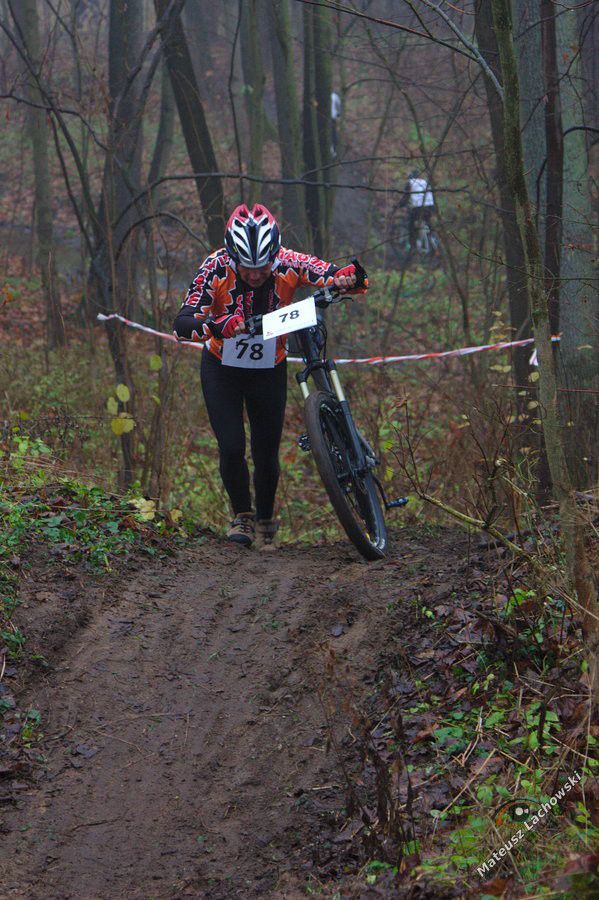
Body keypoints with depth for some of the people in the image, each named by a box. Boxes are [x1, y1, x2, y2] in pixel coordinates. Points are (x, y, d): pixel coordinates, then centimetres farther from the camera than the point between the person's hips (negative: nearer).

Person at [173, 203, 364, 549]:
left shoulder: (290, 264, -23)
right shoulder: (216, 268, -27)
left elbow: (340, 276, -29)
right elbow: (183, 324, -35)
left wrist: (348, 278, -53)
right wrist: (217, 326, -55)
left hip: (270, 370, 1)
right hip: (222, 368, -1)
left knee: (267, 453, 5)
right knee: (231, 448, -13)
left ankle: (265, 522, 29)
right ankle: (242, 516, 11)